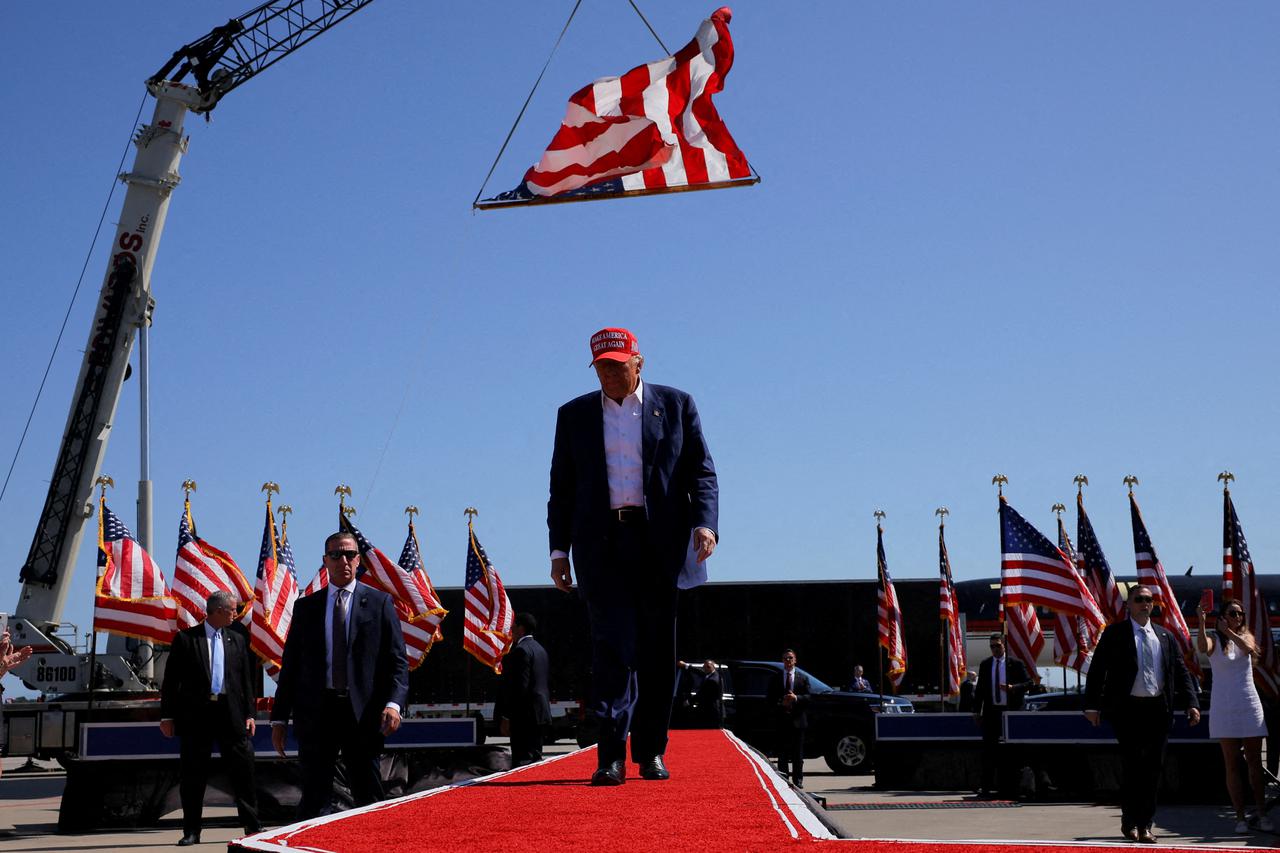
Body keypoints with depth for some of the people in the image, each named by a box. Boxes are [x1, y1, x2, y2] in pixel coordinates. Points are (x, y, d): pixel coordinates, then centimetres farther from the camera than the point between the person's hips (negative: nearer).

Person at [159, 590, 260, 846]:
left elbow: (246, 679, 12)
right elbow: (171, 679, 1)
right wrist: (167, 715, -3)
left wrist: (249, 714, 5)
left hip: (231, 713, 2)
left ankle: (252, 826, 7)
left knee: (242, 771, 0)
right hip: (195, 714, -2)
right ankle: (191, 831, 13)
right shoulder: (185, 638, 2)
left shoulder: (237, 640, 12)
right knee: (192, 776, 4)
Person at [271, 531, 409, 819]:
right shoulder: (306, 606, 12)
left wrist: (393, 703, -16)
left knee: (369, 799, 3)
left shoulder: (379, 602, 5)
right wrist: (279, 718, 7)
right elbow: (290, 665, 12)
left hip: (362, 714, -1)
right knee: (314, 799, 3)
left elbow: (397, 661, 0)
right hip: (316, 712, 2)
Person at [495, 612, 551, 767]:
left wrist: (505, 717, -17)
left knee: (521, 762, -10)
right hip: (541, 713, 10)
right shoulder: (539, 648, 17)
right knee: (535, 759, 14)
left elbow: (520, 686, -19)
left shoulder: (520, 650, -13)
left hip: (525, 715, -10)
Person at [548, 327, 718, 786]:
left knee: (657, 651, 4)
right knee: (612, 647, -9)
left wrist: (705, 521, -11)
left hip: (660, 542, 0)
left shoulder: (676, 405, 9)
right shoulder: (574, 414, 13)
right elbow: (562, 487, 13)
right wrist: (559, 549, 6)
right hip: (601, 545, 0)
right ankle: (611, 756, -11)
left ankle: (651, 752, 16)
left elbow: (701, 470, 5)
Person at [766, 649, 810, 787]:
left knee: (798, 754, 3)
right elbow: (769, 700, 5)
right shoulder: (775, 679, 8)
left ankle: (798, 780, 9)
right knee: (782, 753, 2)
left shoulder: (803, 678, 9)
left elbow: (808, 697, 2)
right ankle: (783, 780, 6)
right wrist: (781, 703, -12)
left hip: (798, 720, 0)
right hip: (781, 720, 0)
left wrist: (796, 698, -16)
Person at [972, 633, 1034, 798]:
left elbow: (1030, 682, -1)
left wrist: (1013, 688, -17)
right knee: (989, 749, -2)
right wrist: (977, 711, 6)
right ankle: (987, 786, -2)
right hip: (991, 712, 2)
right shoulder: (984, 665, 9)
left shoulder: (1015, 664, 2)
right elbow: (979, 689, 11)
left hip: (1010, 711, -1)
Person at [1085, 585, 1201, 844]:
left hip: (1158, 709, 4)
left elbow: (1181, 671, 12)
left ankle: (1145, 824, 15)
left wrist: (1191, 703, -1)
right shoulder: (1115, 633, 0)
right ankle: (1130, 822, 13)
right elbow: (1097, 669, -4)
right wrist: (1092, 705, -12)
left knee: (1153, 768, 6)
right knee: (1131, 766, -2)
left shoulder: (1165, 636, 12)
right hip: (1127, 709, -4)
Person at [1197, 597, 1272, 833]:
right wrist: (1201, 622, -36)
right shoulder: (1215, 639, -1)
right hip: (1225, 707, -3)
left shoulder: (1245, 636, 9)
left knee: (1255, 762, 4)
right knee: (1232, 764, -1)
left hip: (1250, 705, 3)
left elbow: (1250, 649, -14)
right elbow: (1203, 648, -25)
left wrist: (1229, 631, -13)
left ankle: (1262, 814, 8)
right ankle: (1240, 816, 1)